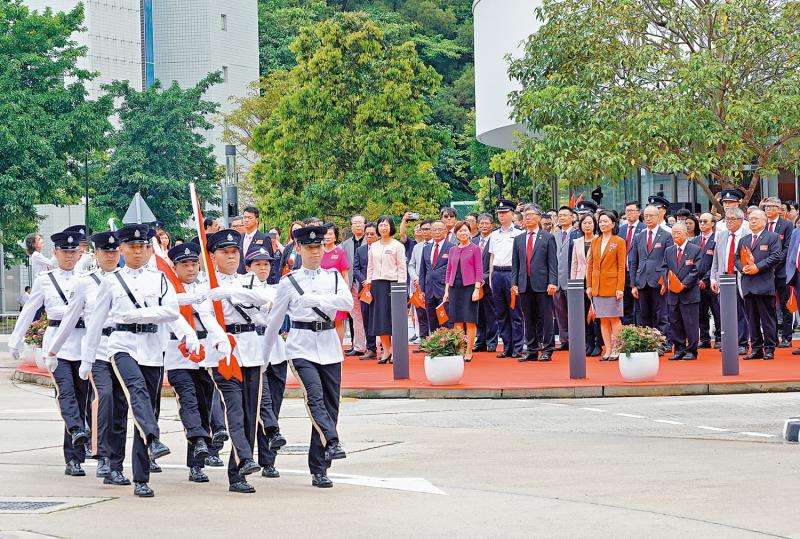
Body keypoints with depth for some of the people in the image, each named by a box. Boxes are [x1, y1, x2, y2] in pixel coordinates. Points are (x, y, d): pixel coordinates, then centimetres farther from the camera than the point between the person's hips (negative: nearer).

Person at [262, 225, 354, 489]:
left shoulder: (333, 277, 11)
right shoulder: (289, 282, 5)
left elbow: (348, 301, -8)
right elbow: (274, 320, 11)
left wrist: (316, 299, -19)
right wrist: (263, 356, 14)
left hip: (329, 346, 3)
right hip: (301, 347, -3)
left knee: (330, 405, 1)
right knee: (314, 396, -25)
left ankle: (319, 470, 5)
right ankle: (332, 443, -42)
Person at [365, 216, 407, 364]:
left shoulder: (397, 246, 1)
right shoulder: (373, 246, 14)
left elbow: (402, 268, -2)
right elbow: (370, 267, 16)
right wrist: (368, 283, 7)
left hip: (392, 283, -4)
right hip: (377, 284, 4)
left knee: (394, 317, -5)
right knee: (380, 318, 1)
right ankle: (386, 351, 6)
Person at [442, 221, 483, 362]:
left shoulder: (475, 249, 0)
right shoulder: (453, 250, 13)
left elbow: (479, 270, -3)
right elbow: (449, 270, 15)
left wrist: (477, 289, -11)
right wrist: (446, 290, 9)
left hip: (469, 287, -4)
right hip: (455, 287, 4)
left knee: (470, 321, -4)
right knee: (457, 321, 2)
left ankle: (469, 352, 0)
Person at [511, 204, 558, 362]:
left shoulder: (547, 238, 3)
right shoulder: (518, 239, 15)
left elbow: (553, 262, -2)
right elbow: (515, 264, 14)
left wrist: (552, 282, -11)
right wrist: (514, 283, 4)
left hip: (542, 284, -4)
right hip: (524, 284, 4)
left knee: (545, 318, -2)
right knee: (529, 319, 7)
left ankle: (547, 350, 1)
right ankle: (532, 351, 11)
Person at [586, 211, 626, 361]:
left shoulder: (619, 242, -3)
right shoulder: (595, 242, 11)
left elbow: (622, 267, -6)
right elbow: (590, 265, 13)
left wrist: (620, 288, -12)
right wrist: (589, 285, 6)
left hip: (612, 285, -5)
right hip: (597, 286, 5)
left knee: (614, 318, -3)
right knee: (603, 319, 5)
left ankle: (617, 350, 2)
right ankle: (608, 350, 9)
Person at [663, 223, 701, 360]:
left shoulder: (695, 250, -1)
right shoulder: (668, 251, 14)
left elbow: (696, 270, -7)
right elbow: (665, 270, 12)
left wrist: (684, 284, -15)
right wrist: (668, 283, -6)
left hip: (689, 293, -5)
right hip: (672, 293, 5)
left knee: (690, 324, -4)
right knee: (675, 323, 7)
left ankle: (691, 351, 2)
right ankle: (679, 350, 13)